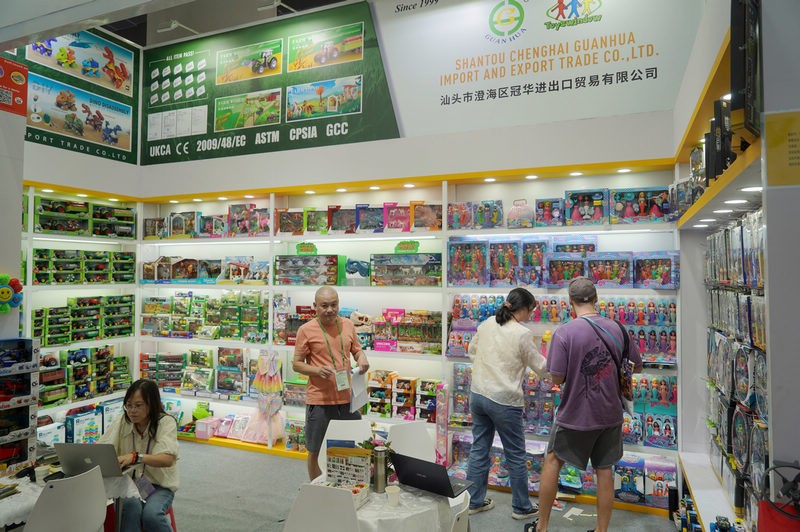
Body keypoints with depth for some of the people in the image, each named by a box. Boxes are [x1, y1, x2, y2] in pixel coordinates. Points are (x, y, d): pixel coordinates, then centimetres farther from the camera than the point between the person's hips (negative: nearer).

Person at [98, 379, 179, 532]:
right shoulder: (121, 422, 0)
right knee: (131, 509, -30)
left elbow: (168, 459, -27)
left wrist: (136, 457, -42)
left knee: (150, 514, -29)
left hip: (159, 485, -2)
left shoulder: (166, 422, -13)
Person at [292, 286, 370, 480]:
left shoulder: (347, 325, 3)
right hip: (319, 399, -3)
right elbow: (296, 364, -4)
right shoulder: (306, 330, -8)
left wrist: (362, 357, -7)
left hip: (347, 397, 4)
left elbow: (356, 349, 16)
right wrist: (317, 371, -21)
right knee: (314, 452, 12)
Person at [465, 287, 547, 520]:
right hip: (504, 402, -6)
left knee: (479, 449, 17)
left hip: (477, 394, 6)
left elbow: (472, 349, 18)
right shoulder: (523, 334, -16)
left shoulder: (486, 324, 2)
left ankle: (474, 501, 28)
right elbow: (540, 367, -4)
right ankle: (521, 507, 28)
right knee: (515, 455, 12)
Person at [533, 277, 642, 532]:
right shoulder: (617, 328, -5)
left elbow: (557, 379, -18)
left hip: (576, 415, -3)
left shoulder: (563, 333, -20)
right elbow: (637, 367, 8)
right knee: (604, 470, 16)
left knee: (553, 460, 15)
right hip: (610, 415, 4)